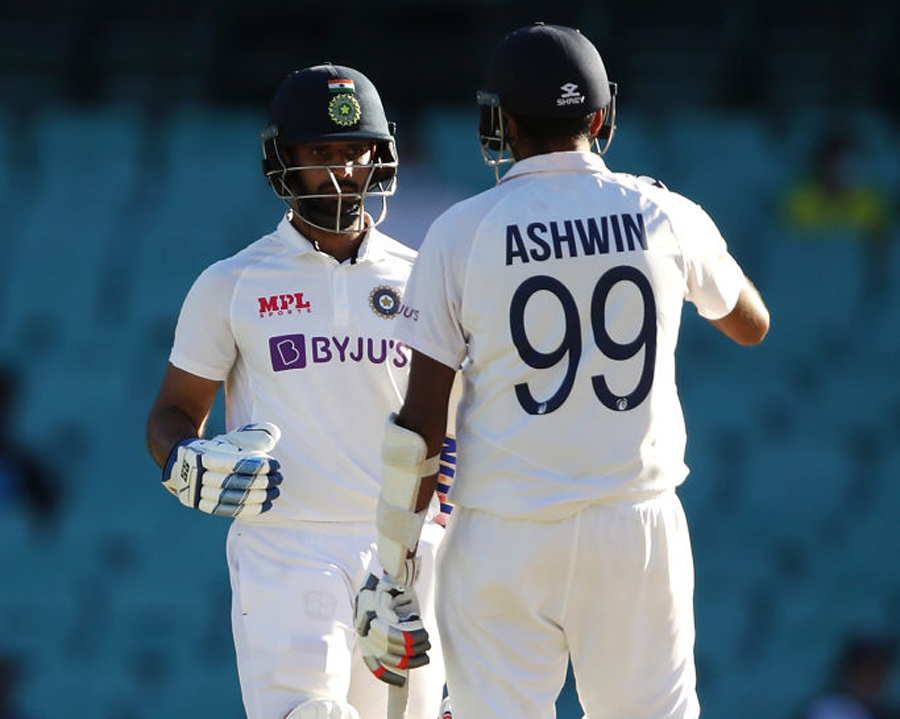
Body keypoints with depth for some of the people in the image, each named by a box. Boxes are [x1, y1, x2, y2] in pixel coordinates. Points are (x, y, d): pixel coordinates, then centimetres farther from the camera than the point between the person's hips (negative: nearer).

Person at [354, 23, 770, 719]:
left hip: (504, 537, -2)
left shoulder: (463, 232, -4)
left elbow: (421, 420, -5)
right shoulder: (665, 217, 2)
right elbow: (752, 323, 22)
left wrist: (398, 555, 1)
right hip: (638, 521, 2)